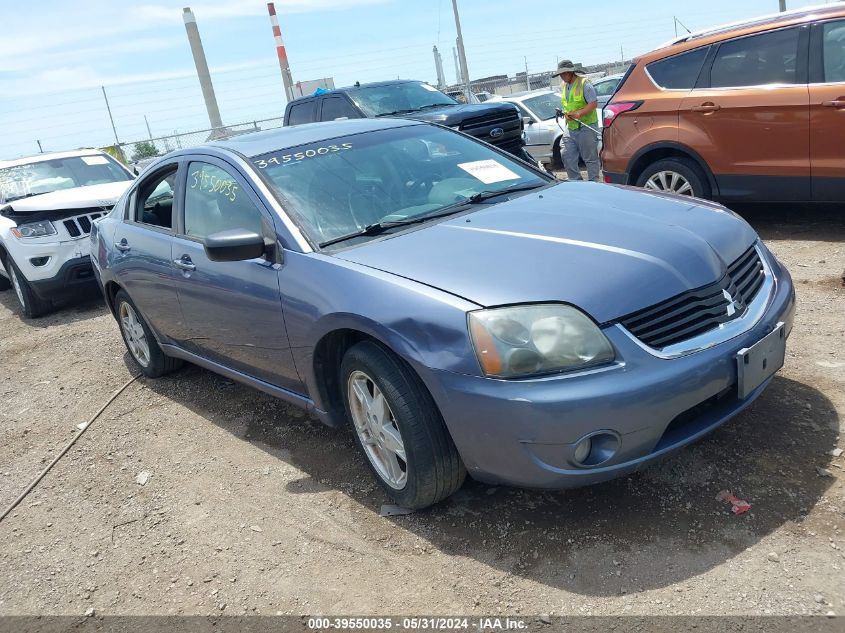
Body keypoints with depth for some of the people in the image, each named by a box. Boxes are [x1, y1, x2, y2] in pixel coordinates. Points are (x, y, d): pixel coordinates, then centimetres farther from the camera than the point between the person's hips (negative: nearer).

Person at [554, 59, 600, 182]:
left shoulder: (584, 84, -10)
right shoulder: (565, 86, 14)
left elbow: (594, 103, -16)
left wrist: (578, 114, -26)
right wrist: (565, 113, -1)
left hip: (586, 127, -8)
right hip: (571, 128, 8)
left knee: (590, 158, -1)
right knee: (567, 156, 3)